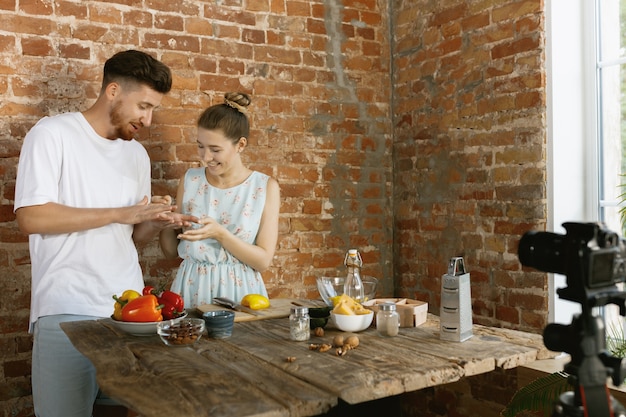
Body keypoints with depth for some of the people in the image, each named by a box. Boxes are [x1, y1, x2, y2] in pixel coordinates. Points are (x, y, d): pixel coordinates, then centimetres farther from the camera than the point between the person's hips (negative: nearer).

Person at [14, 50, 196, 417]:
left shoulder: (137, 154, 14)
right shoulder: (52, 134, -4)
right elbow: (31, 217, -15)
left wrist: (157, 223, -4)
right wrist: (121, 213, -17)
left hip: (130, 306, 5)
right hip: (68, 311, -5)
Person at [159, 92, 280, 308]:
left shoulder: (266, 187, -3)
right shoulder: (190, 180, 4)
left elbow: (263, 261, -6)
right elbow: (172, 251, 10)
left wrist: (220, 234, -17)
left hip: (239, 290, -1)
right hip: (192, 288, 2)